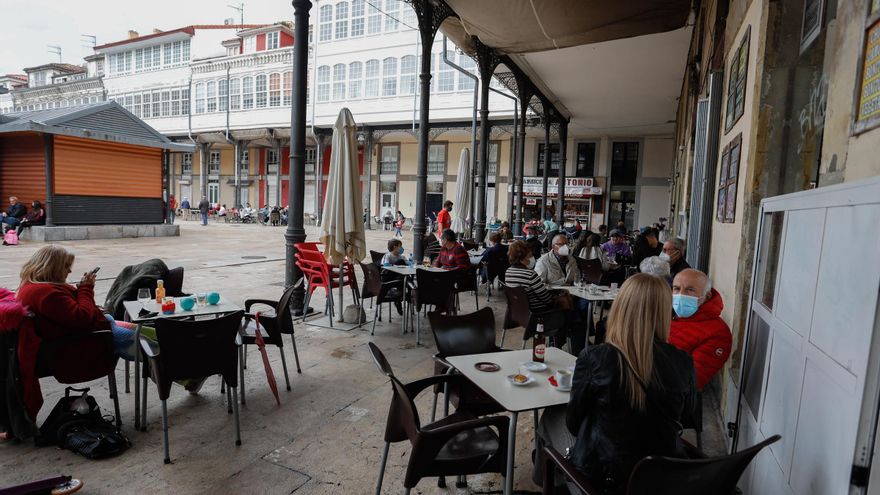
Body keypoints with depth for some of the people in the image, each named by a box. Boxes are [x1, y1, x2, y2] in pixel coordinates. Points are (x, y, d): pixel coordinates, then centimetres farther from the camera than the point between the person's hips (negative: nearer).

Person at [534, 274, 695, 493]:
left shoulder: (594, 358, -24)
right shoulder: (683, 363, -14)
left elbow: (573, 423, -9)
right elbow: (684, 409, 7)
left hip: (604, 475, -3)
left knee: (552, 417, 24)